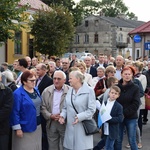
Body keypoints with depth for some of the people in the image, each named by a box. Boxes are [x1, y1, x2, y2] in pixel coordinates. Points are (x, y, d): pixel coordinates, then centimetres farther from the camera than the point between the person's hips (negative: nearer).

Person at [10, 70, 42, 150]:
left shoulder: (36, 90, 6)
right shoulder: (18, 93, -16)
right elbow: (15, 112, -17)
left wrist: (40, 121, 12)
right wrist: (17, 128, -19)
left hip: (37, 125, 7)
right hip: (25, 128, -7)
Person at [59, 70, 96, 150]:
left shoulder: (89, 91, -6)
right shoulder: (70, 91, 12)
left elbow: (91, 109, -11)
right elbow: (65, 107, 17)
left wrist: (79, 117, -22)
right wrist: (62, 115, -3)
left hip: (83, 128, -5)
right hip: (70, 128, 6)